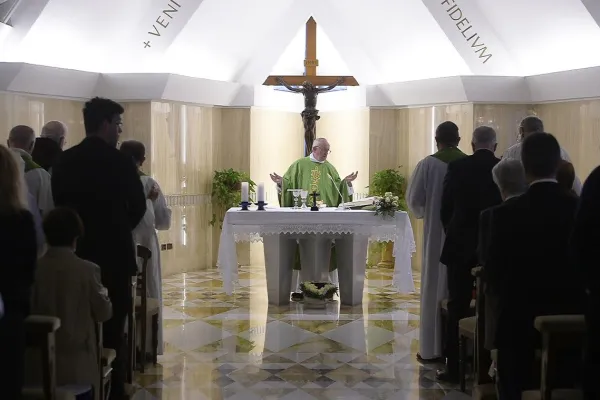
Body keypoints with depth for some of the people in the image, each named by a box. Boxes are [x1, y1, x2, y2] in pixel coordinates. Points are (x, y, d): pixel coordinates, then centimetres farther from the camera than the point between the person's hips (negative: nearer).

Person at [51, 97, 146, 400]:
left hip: (77, 252, 4)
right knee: (113, 324, 6)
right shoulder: (120, 161, -12)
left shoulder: (63, 161, 0)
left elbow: (59, 203, 7)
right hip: (114, 253, -4)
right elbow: (138, 206, -4)